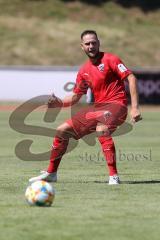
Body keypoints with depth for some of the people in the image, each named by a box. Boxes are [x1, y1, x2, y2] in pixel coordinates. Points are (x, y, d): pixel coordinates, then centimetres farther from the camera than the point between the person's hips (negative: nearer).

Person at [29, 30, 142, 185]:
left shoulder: (110, 59, -6)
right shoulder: (84, 71, 13)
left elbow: (131, 78, -13)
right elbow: (75, 97, 18)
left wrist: (134, 108, -21)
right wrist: (60, 103, -5)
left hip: (116, 105, -7)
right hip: (98, 107, 7)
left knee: (101, 130, -38)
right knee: (62, 130, 6)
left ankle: (114, 176, -31)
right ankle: (51, 173, 20)